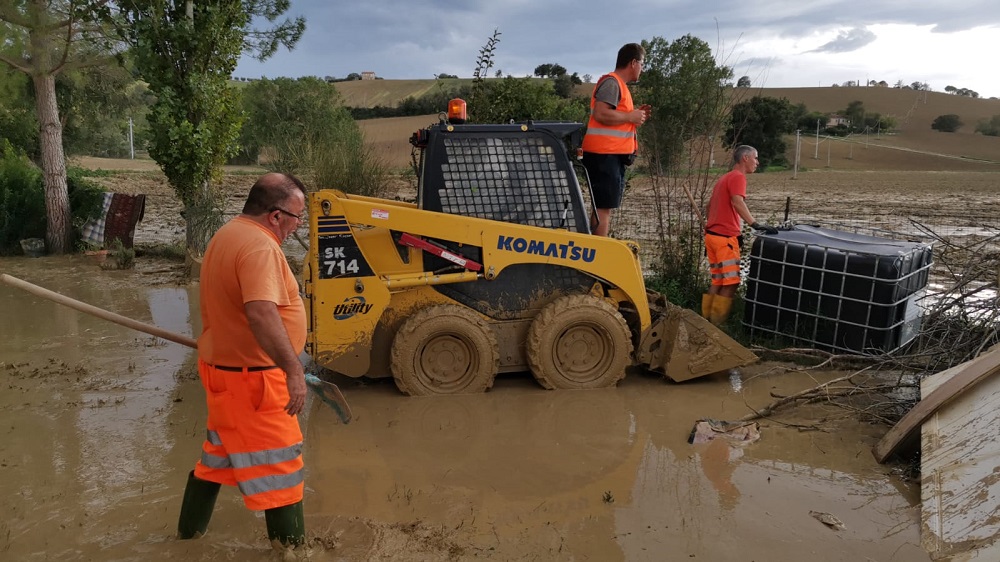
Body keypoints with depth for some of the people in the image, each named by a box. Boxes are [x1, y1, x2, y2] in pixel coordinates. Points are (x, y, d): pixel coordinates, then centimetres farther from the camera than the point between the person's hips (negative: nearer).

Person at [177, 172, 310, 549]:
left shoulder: (228, 235, 10)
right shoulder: (258, 245, -23)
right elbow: (261, 313, -38)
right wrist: (293, 369, -40)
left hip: (224, 366, 10)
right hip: (250, 378, -10)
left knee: (219, 455, 25)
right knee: (278, 464, 2)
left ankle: (190, 529, 40)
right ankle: (291, 544, 13)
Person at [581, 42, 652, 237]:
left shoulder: (620, 84, 23)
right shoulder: (611, 82, -9)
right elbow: (600, 114, -23)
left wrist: (636, 116, 13)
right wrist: (630, 117, -13)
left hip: (613, 155, 10)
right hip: (604, 154, -10)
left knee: (606, 206, 11)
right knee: (603, 206, -12)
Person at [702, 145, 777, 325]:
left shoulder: (725, 177, 20)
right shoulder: (738, 177, -9)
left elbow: (710, 205, 26)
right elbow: (737, 203, -26)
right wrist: (755, 224, -34)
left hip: (712, 235, 10)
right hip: (725, 238, -10)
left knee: (718, 281, 13)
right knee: (731, 283, -6)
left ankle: (708, 321, 16)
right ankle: (717, 324, -5)